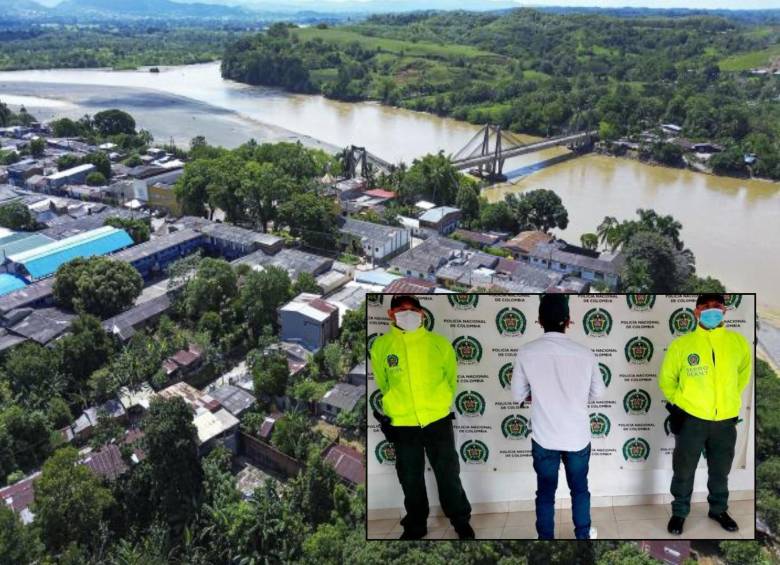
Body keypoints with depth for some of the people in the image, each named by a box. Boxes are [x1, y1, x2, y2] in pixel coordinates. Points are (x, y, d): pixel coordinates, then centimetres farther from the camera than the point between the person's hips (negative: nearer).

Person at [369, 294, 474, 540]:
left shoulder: (438, 342, -4)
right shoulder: (381, 345, -3)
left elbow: (451, 377, 8)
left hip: (438, 420, -1)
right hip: (402, 424, 1)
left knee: (448, 474, 11)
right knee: (410, 479, 15)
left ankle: (461, 521, 31)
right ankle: (415, 525, 34)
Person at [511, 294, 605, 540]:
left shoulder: (526, 352, -14)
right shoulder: (585, 354, -11)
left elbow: (517, 395, -4)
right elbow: (597, 392, 3)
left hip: (544, 438, -1)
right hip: (578, 437, 1)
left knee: (545, 493, 16)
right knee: (579, 489, 22)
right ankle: (583, 536, 39)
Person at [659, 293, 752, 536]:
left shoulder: (739, 342, -4)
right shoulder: (681, 344, -9)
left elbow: (743, 373, 16)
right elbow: (666, 378, 4)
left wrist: (728, 398, 14)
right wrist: (678, 403, 3)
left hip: (725, 420, 2)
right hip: (691, 419, -2)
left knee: (721, 471, 20)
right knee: (684, 470, 10)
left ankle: (719, 509, 42)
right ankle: (679, 512, 30)